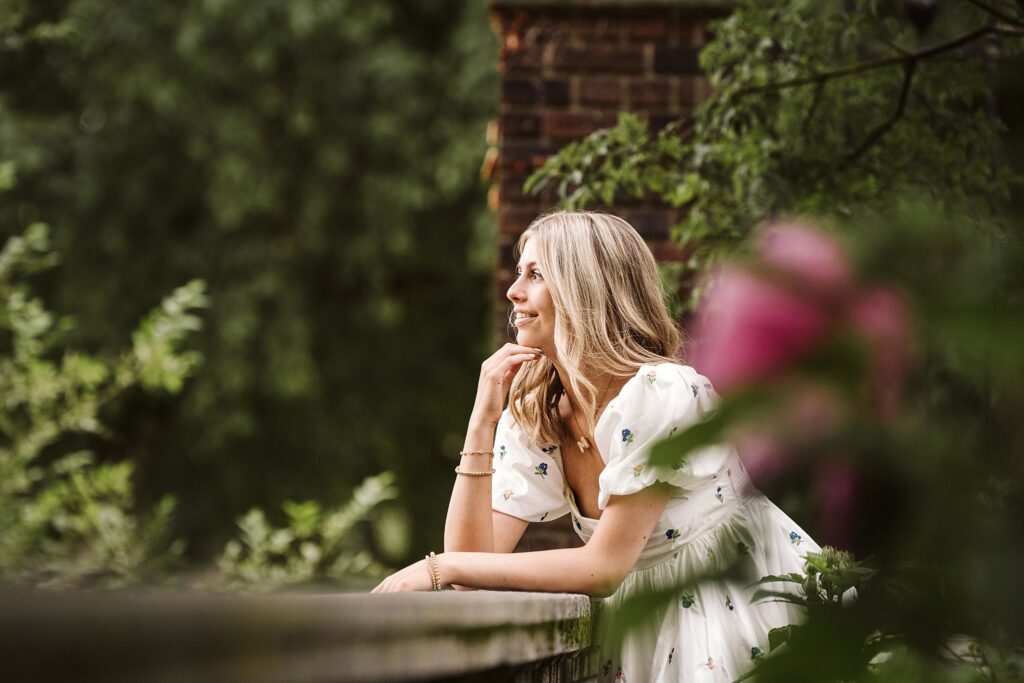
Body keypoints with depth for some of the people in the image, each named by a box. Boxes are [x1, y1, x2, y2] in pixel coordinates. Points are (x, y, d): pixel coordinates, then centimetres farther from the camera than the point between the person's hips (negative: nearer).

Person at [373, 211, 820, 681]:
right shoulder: (531, 418, 0)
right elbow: (474, 559, -8)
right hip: (651, 618, 5)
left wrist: (441, 568, -20)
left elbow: (605, 567, -21)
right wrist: (482, 418, -12)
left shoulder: (660, 394, -20)